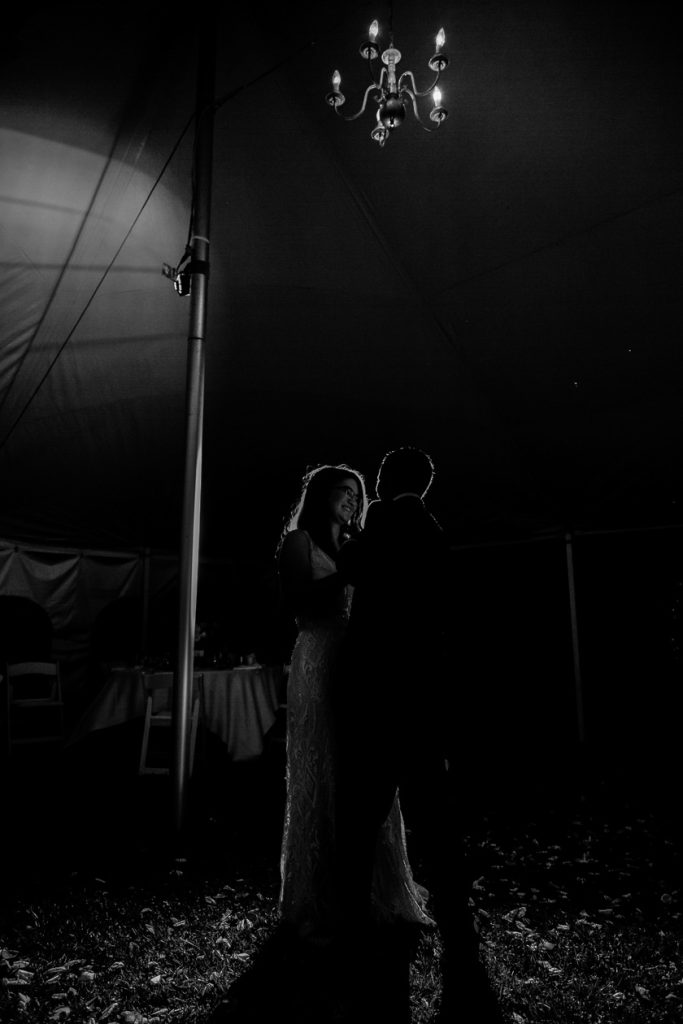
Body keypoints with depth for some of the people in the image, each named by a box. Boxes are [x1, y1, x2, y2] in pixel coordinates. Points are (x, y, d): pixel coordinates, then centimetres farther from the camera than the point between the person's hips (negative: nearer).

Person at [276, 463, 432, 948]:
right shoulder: (299, 540, 1)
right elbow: (299, 601, -12)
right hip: (320, 665, -6)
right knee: (323, 782, -1)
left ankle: (377, 894, 21)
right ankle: (320, 903, 12)